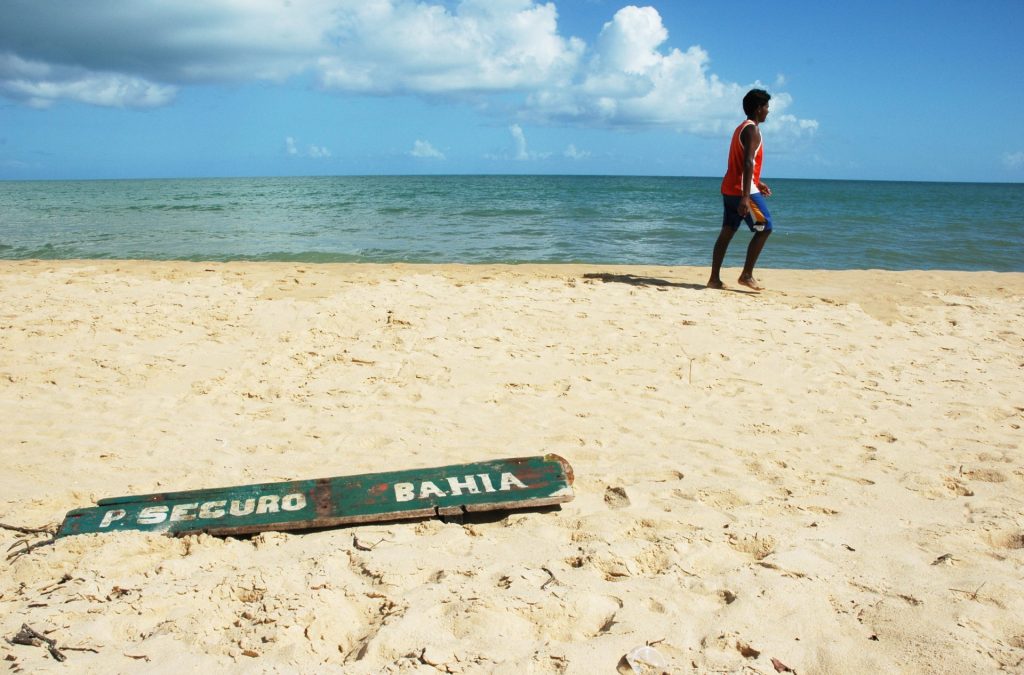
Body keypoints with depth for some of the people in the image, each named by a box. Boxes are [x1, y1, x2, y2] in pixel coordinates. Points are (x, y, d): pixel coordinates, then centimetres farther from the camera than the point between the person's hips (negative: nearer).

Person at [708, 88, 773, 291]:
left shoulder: (741, 128, 19)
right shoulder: (752, 130, -12)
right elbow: (748, 163, -23)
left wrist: (756, 183, 33)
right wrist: (745, 196, -31)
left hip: (730, 189, 10)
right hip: (742, 190, -10)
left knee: (727, 232, 8)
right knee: (764, 229, -2)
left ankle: (714, 279, 6)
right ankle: (747, 275, -1)